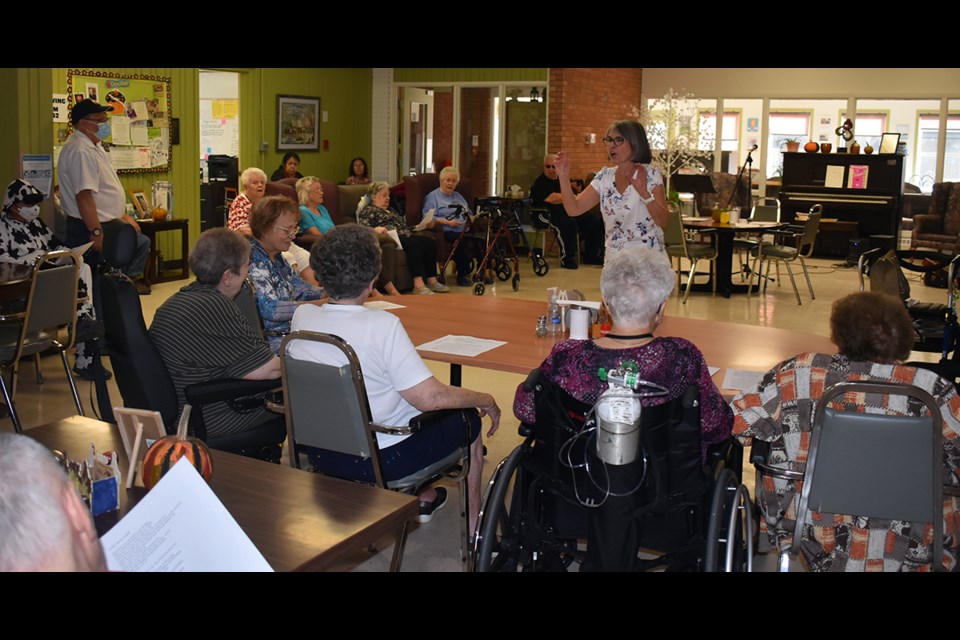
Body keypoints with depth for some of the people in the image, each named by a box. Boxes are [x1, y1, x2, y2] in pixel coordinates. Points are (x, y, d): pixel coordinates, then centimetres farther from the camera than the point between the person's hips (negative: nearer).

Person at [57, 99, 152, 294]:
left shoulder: (94, 146, 14)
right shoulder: (80, 151, -21)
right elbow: (84, 196, -29)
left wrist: (124, 215, 22)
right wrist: (96, 233, -31)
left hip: (107, 223, 11)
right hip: (89, 229, -11)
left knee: (142, 242, 17)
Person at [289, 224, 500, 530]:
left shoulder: (302, 317, -9)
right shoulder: (382, 325, -27)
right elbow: (430, 397, -25)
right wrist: (487, 400, -10)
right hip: (383, 460, -7)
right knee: (468, 420, 18)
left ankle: (425, 498, 42)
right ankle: (473, 525, 30)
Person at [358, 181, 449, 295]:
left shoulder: (390, 210, 34)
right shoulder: (368, 211, 7)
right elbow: (363, 228, -8)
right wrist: (376, 229, -28)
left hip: (405, 236, 9)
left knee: (429, 242, -18)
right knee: (414, 244, -36)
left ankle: (431, 281, -25)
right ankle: (418, 285, -45)